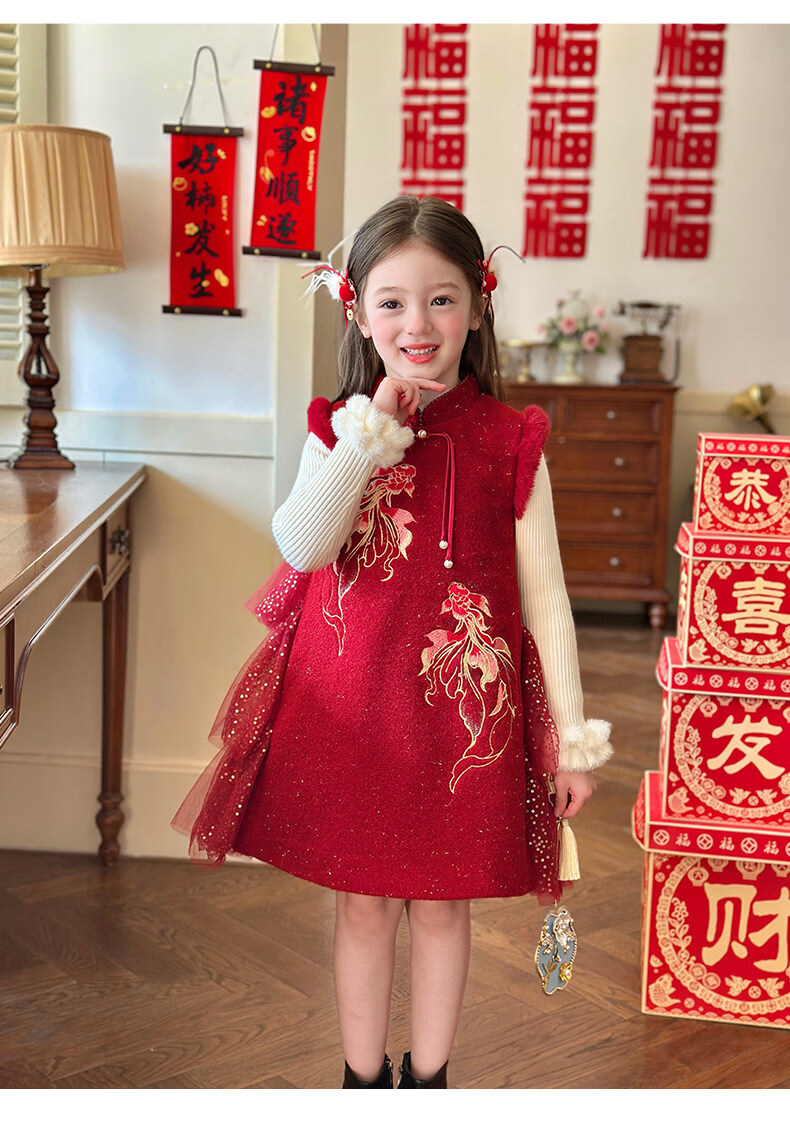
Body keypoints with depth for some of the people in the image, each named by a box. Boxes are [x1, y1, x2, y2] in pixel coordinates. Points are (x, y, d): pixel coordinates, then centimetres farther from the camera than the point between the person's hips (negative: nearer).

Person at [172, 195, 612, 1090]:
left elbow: (544, 595, -3)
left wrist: (573, 736, -2)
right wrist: (375, 431, -22)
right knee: (363, 904, 14)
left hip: (463, 708, 0)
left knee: (440, 906, 15)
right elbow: (302, 547, -20)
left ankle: (429, 1076, 37)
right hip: (349, 703, 1)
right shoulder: (338, 431, -2)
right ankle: (363, 1077, 36)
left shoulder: (509, 443, -5)